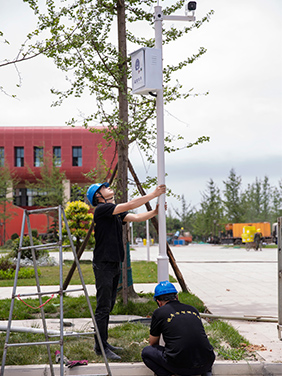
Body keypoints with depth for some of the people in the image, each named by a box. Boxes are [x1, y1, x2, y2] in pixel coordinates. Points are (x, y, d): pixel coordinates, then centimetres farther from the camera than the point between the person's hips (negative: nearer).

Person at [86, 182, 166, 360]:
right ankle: (100, 347, -1)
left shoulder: (117, 213, 16)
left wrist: (154, 212, -11)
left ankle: (104, 344, 21)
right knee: (103, 307, -7)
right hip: (104, 264, -9)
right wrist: (153, 194, -14)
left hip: (114, 264, 9)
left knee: (109, 306, 13)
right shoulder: (101, 209, -12)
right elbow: (129, 205, -19)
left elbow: (136, 217, 5)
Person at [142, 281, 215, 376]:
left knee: (146, 352, 19)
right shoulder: (193, 310, 19)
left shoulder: (159, 312, 7)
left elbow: (153, 343, 22)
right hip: (206, 363, 4)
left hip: (180, 365, -4)